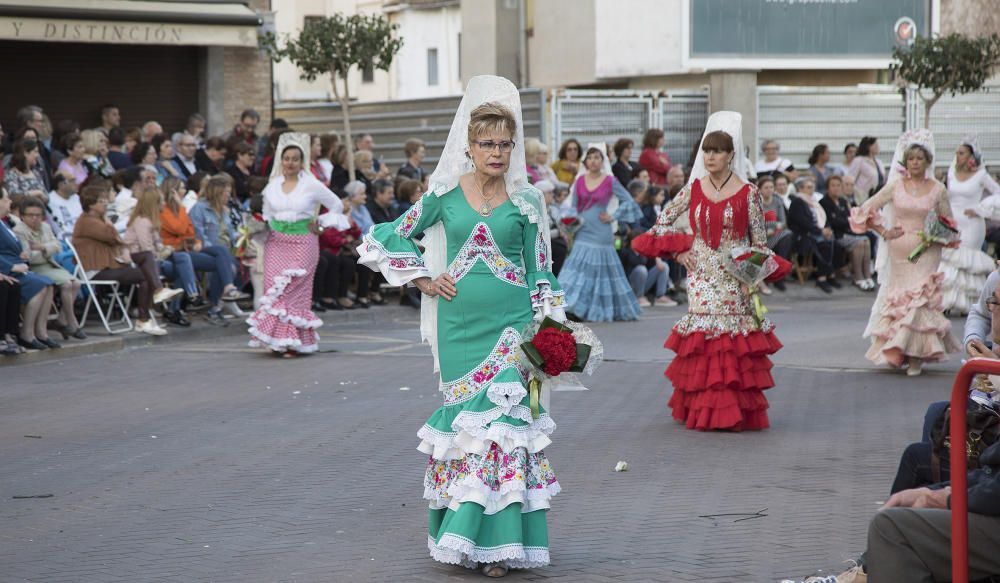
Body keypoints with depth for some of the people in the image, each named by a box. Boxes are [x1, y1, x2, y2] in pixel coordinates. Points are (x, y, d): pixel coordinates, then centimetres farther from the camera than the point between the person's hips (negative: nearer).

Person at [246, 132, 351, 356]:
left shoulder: (312, 185, -1)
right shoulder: (272, 186, 9)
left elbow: (337, 206, 8)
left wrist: (319, 223, 4)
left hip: (302, 243, -4)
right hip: (276, 243, 4)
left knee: (292, 290, -10)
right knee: (273, 288, -4)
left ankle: (292, 341, -5)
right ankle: (277, 339, 6)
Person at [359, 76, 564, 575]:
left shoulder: (525, 199, 2)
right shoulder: (445, 192, 2)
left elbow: (539, 270, 6)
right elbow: (390, 237, 12)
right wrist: (423, 280, 5)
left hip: (511, 323, -1)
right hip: (460, 323, 1)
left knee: (503, 417, -6)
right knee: (463, 417, 5)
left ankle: (497, 540, -2)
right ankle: (461, 535, 15)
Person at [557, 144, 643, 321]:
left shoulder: (610, 182, -4)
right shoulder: (580, 181, 6)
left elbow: (628, 200, 2)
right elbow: (574, 206, 12)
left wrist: (613, 216, -4)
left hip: (601, 233, -3)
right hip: (582, 232, 3)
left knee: (601, 269, 1)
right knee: (578, 266, -4)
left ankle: (601, 310, 8)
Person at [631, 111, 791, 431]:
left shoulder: (747, 193, -4)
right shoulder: (694, 188, 5)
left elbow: (759, 241, -1)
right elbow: (664, 219, 15)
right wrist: (679, 250, 5)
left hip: (734, 279, -2)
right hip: (700, 276, 3)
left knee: (734, 341, -5)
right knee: (702, 340, 1)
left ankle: (735, 413, 1)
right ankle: (702, 411, 9)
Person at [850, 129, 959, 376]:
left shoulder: (938, 190, 2)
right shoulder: (895, 185, 2)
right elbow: (866, 210, 2)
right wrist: (884, 231, -7)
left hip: (925, 252, -1)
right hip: (898, 251, 1)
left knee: (920, 298, -9)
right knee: (897, 298, 4)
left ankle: (916, 356, -3)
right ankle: (897, 351, 16)